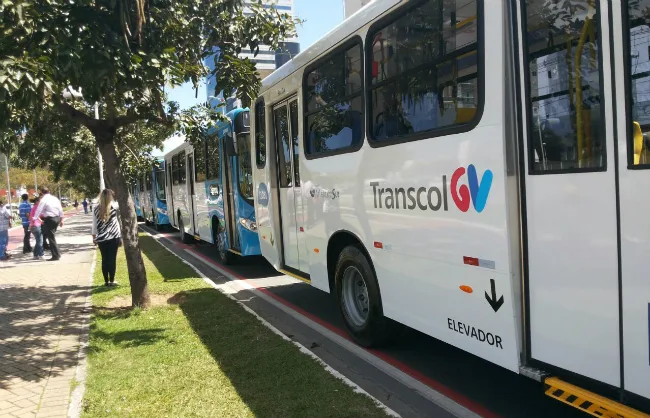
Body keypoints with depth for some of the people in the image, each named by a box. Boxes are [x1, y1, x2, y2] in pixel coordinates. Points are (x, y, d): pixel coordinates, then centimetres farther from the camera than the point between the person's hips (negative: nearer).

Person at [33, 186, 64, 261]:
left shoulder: (43, 200, -9)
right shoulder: (55, 198, 9)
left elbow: (38, 211, -12)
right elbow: (60, 209, 11)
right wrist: (61, 220, 18)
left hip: (50, 219, -7)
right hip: (57, 218, 7)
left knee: (51, 237, 0)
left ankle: (56, 256, 2)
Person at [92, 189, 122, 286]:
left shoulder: (96, 209, 3)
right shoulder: (114, 206, -5)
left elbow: (94, 225, 9)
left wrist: (94, 237, 16)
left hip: (101, 238, 3)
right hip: (113, 237, -3)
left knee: (104, 259, 9)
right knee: (112, 259, 2)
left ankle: (106, 281, 13)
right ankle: (112, 281, 3)